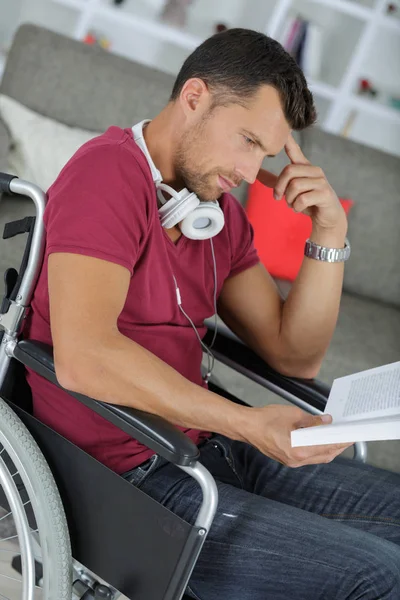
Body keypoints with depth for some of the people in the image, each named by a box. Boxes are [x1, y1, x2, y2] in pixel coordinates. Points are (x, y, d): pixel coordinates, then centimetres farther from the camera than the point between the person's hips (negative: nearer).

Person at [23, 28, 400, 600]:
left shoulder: (219, 213, 12)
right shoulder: (109, 173, -14)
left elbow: (295, 356, 13)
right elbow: (82, 357, -28)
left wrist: (330, 234, -1)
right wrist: (248, 424, -28)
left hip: (206, 447, 9)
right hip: (128, 481, -9)